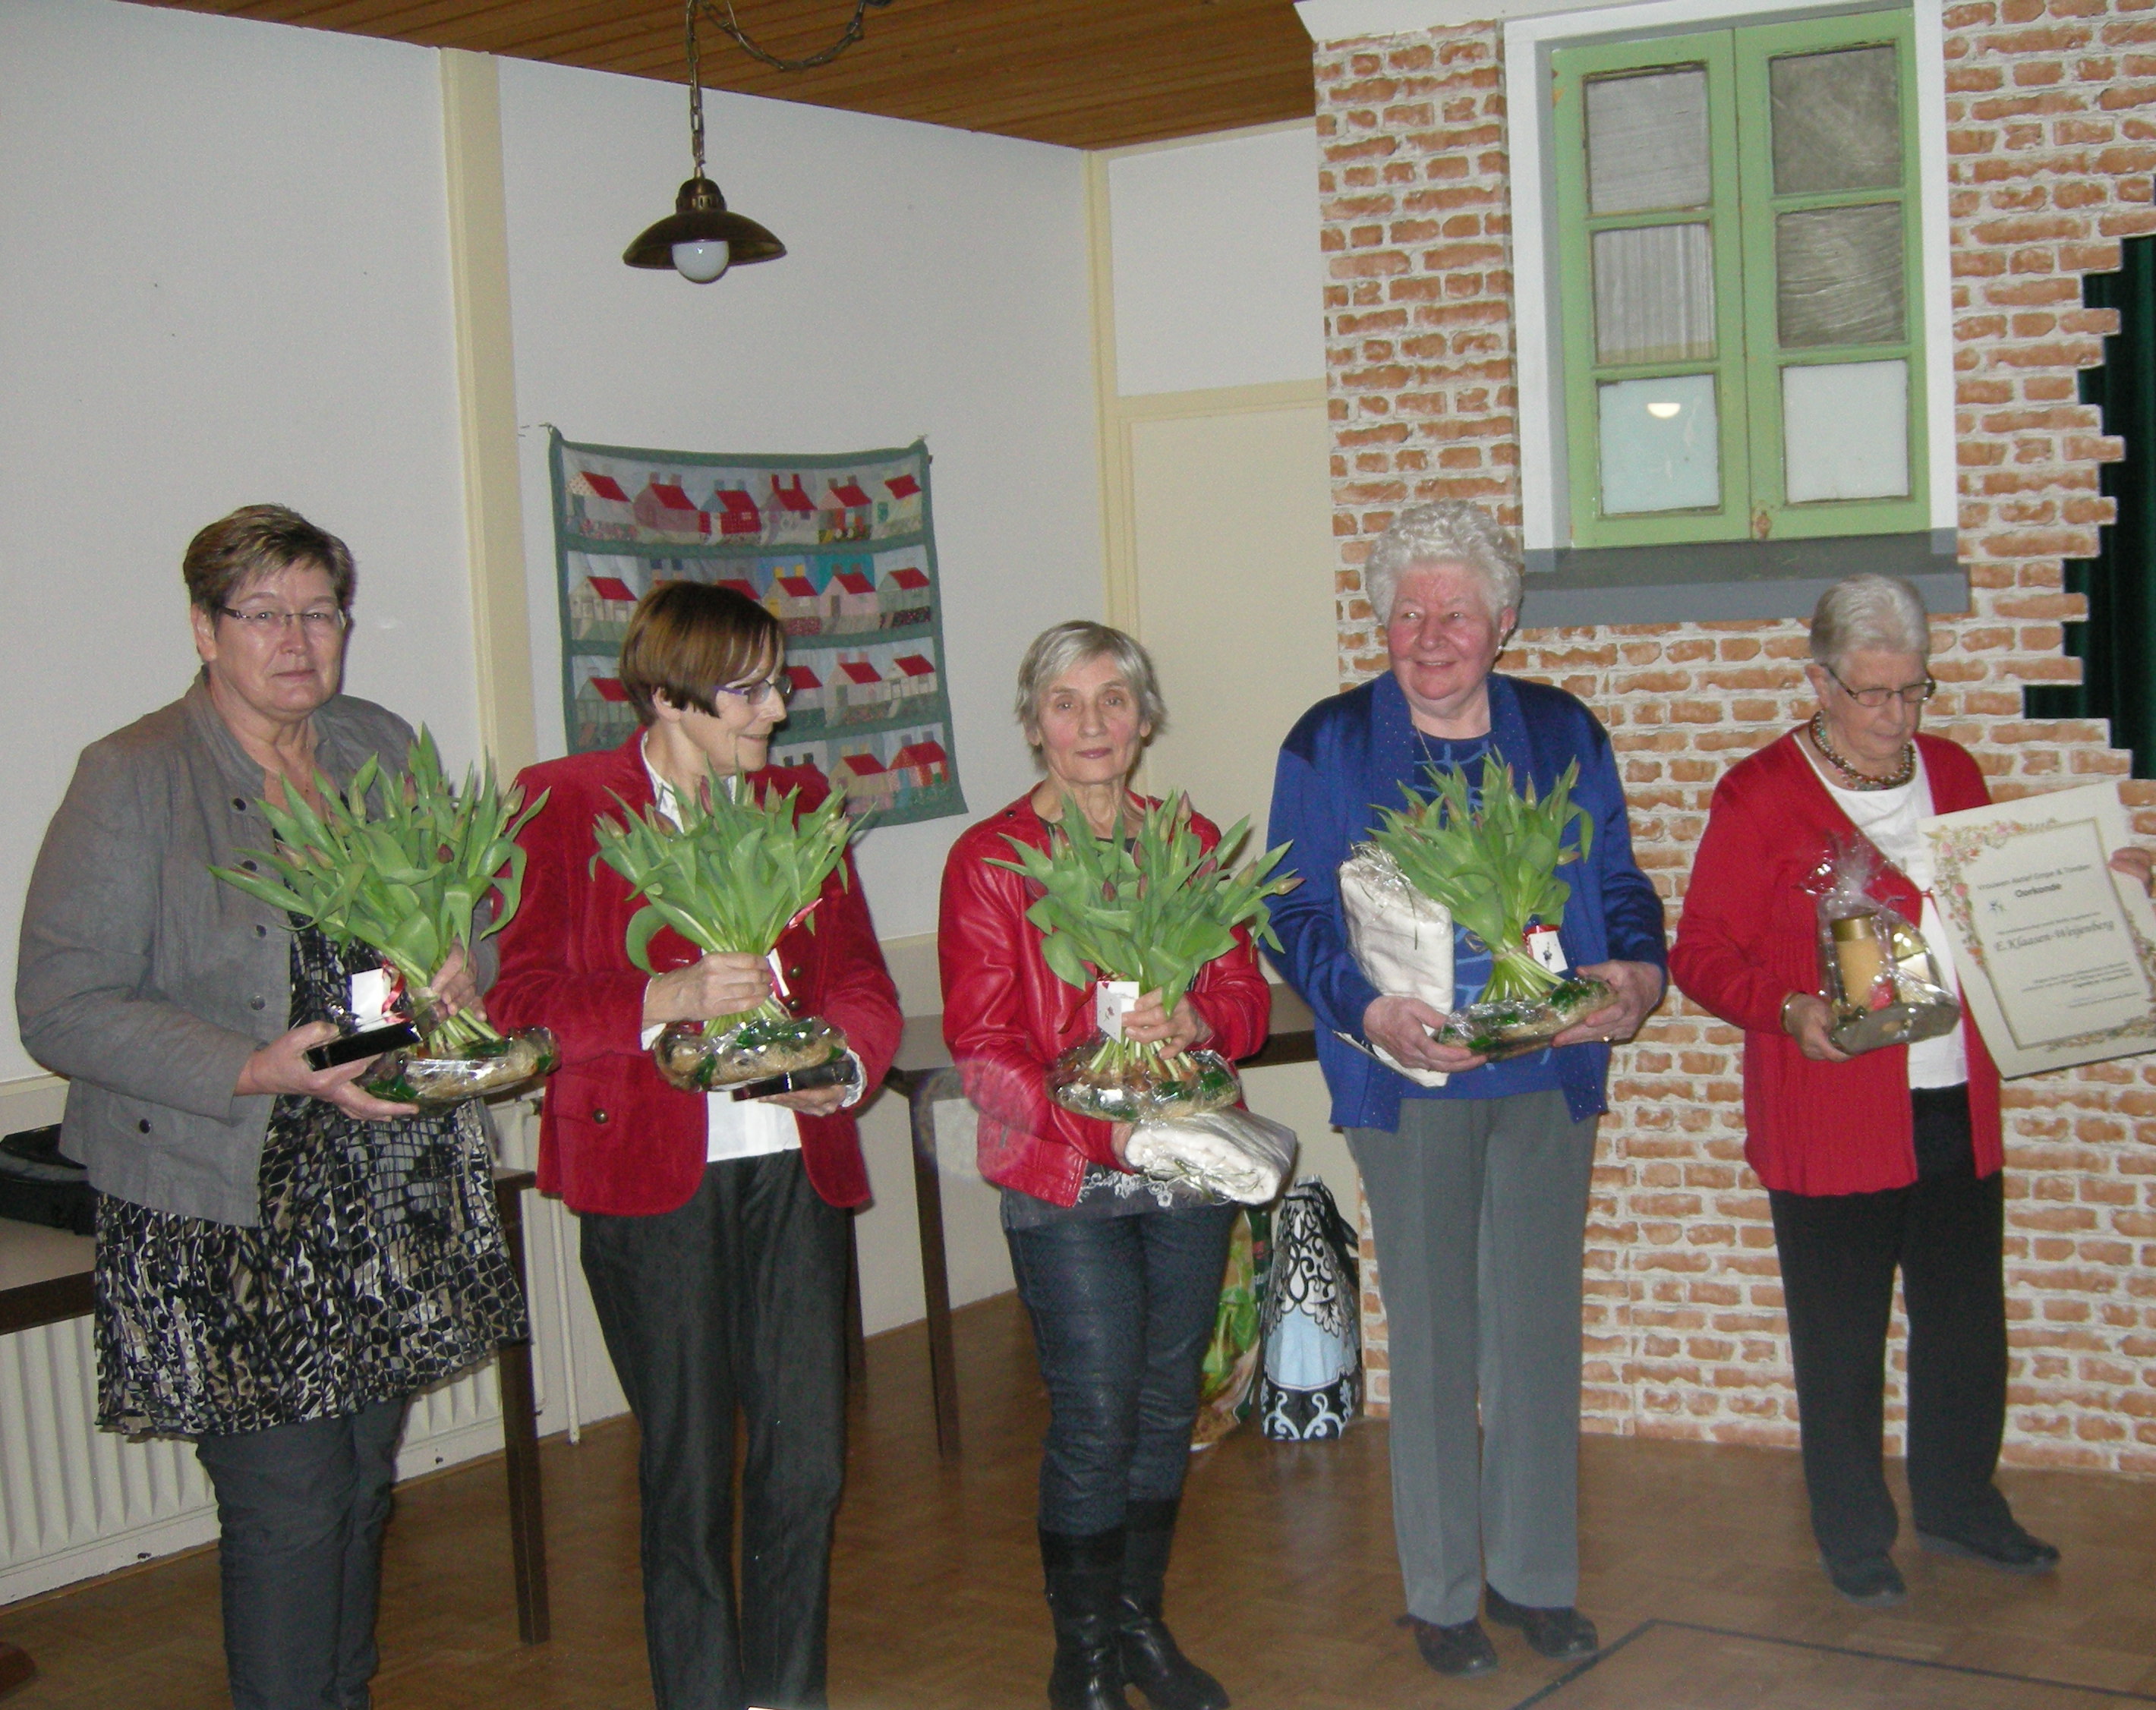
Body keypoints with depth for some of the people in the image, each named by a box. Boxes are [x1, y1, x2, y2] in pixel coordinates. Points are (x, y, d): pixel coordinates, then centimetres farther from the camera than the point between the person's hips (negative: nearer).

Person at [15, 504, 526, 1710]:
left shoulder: (384, 747, 8)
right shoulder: (131, 778, -9)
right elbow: (63, 1009, -13)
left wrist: (459, 970, -4)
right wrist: (255, 1072, -23)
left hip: (392, 1195, 6)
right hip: (232, 1213, -5)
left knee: (364, 1482, 15)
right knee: (288, 1506, -5)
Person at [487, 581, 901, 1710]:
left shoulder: (798, 802, 15)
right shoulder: (562, 806, 0)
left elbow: (858, 974, 16)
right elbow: (521, 998, -5)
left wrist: (846, 1065, -5)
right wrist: (671, 999, -19)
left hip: (794, 1165, 4)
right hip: (651, 1180, -4)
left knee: (808, 1465, 4)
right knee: (688, 1475, 4)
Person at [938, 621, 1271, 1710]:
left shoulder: (1192, 844, 11)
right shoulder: (989, 860, -3)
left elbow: (1245, 993, 11)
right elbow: (982, 1043, -7)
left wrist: (1192, 1024, -13)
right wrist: (1111, 1129, -18)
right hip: (1063, 1177, -4)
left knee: (1167, 1405, 10)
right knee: (1095, 1414, -4)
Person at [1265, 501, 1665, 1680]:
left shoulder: (1563, 734, 8)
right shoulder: (1328, 745, -1)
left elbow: (1618, 885, 10)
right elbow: (1297, 917, -4)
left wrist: (1637, 975, -11)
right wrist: (1371, 1012, -21)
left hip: (1549, 1072, 3)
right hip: (1407, 1083, -3)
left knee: (1539, 1326, 9)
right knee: (1432, 1337, 3)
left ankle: (1533, 1574, 24)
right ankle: (1438, 1594, 17)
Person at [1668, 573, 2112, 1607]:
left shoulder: (1952, 773, 12)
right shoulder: (1761, 795, -6)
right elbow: (1703, 952, -8)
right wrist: (1787, 1010, -24)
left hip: (1955, 1111, 5)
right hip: (1829, 1124, -5)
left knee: (1966, 1319, 14)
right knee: (1841, 1336, 5)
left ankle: (1959, 1504, 33)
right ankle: (1853, 1536, 21)